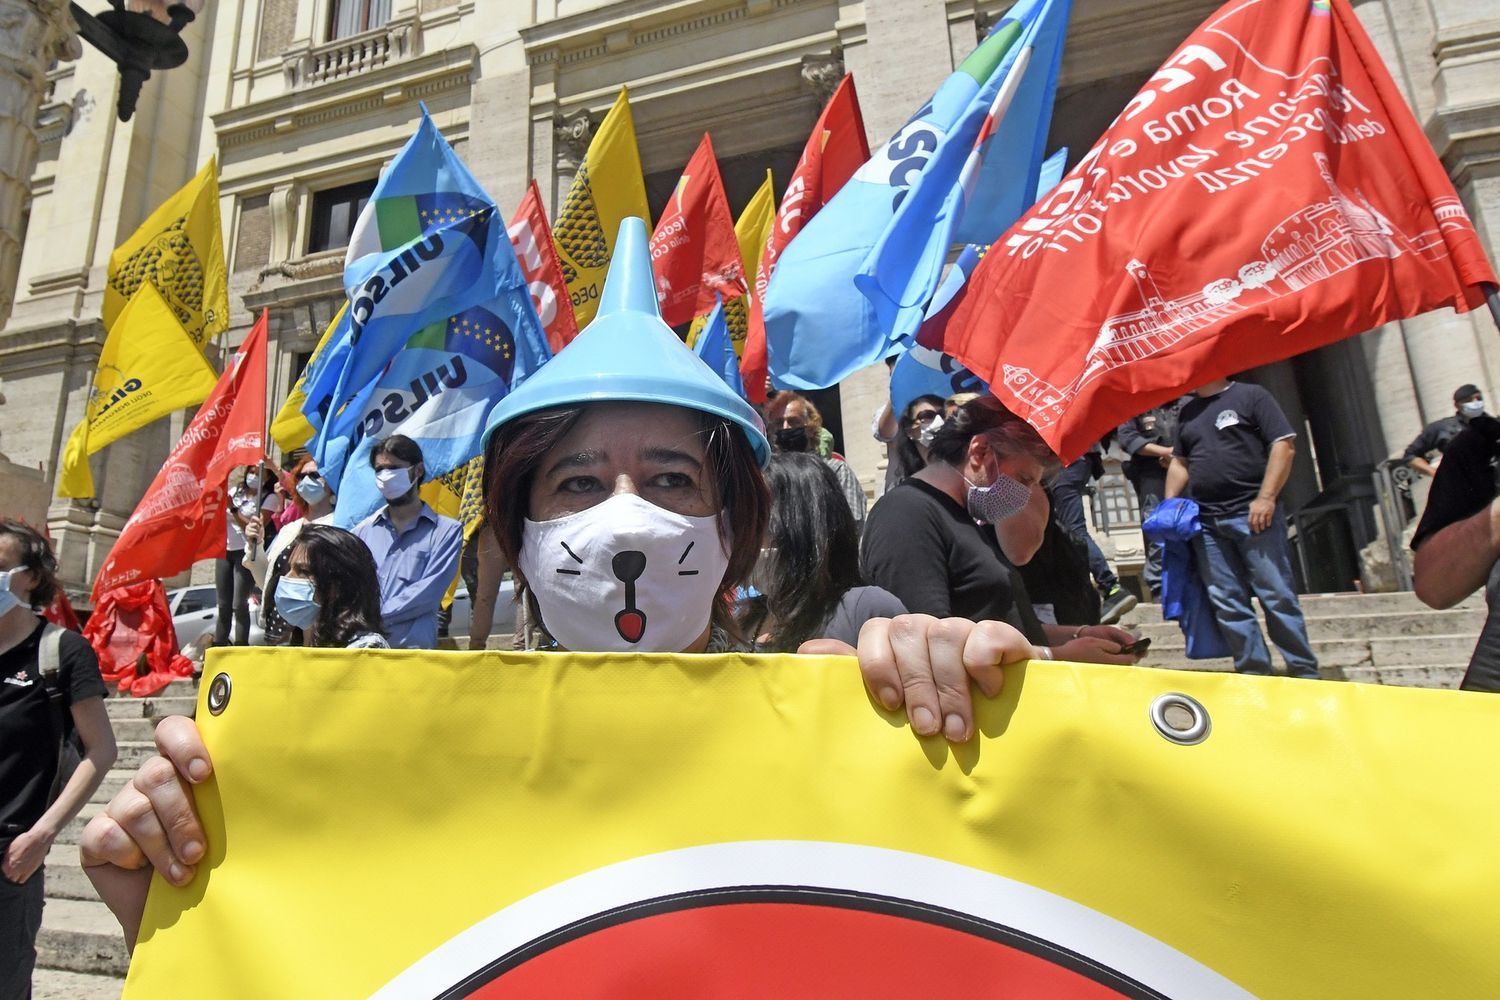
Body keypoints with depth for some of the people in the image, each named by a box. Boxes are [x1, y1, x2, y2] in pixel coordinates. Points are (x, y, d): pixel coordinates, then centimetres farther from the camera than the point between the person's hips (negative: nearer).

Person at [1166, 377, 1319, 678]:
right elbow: (1180, 463, 22)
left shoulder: (1250, 396, 1)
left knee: (1277, 595, -3)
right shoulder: (1188, 412, 18)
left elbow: (1284, 445, -6)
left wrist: (1266, 498, -14)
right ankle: (1254, 670, 13)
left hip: (1253, 515, -5)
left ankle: (1304, 672, 7)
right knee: (1227, 602, 5)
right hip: (1205, 522, 6)